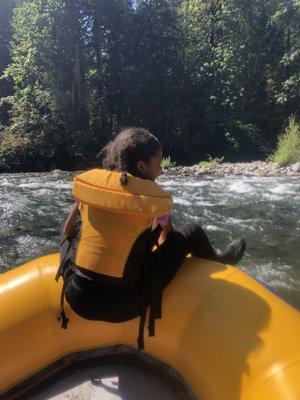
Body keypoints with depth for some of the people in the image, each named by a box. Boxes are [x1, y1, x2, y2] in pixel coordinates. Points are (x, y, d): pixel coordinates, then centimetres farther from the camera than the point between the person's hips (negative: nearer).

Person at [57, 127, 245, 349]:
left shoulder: (88, 181, -2)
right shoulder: (154, 197, -10)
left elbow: (67, 233, 9)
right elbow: (167, 238, 8)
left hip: (77, 299, 4)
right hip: (122, 307, -3)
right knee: (193, 231, 6)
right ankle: (218, 260, 39)